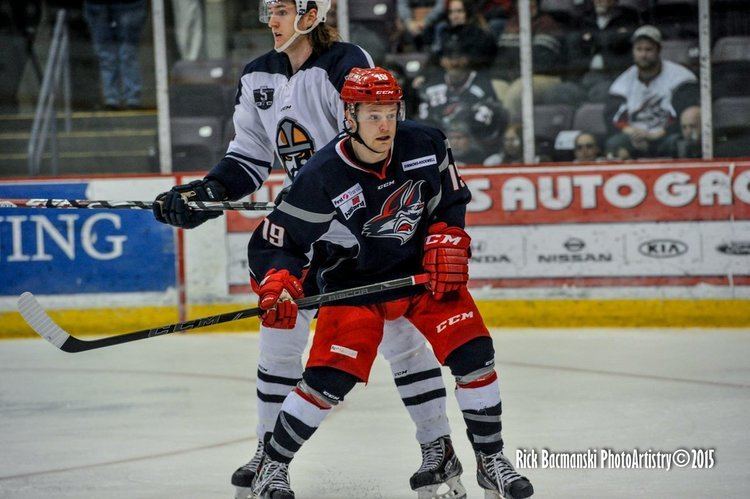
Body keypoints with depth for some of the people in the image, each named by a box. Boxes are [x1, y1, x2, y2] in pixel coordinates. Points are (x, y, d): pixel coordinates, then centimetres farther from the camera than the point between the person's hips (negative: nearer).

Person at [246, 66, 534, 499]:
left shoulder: (426, 144, -13)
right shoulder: (322, 178, -24)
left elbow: (452, 200, 6)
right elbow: (274, 240, -18)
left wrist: (448, 244, -8)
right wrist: (278, 280, -37)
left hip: (425, 269, 3)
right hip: (355, 283, -3)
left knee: (473, 356, -8)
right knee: (329, 378, -14)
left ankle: (491, 462, 10)